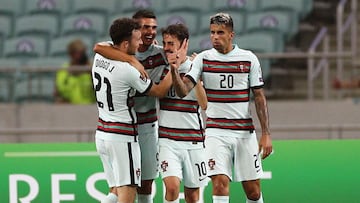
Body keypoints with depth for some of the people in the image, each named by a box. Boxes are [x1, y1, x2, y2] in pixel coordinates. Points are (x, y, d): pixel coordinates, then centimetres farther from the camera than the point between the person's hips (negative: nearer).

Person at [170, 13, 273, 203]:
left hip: (245, 132, 1)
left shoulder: (249, 59, 1)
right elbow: (183, 91, -11)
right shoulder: (203, 59, 0)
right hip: (215, 132, -1)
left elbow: (259, 97, 4)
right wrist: (174, 70, -31)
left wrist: (265, 134, -1)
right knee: (220, 182, -16)